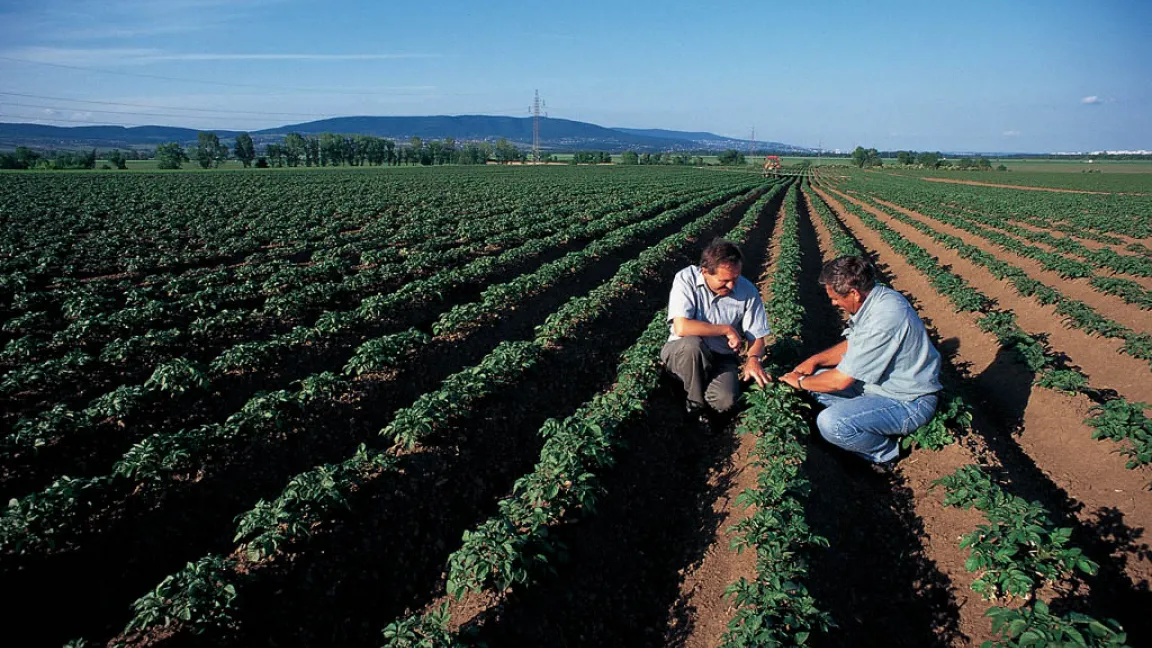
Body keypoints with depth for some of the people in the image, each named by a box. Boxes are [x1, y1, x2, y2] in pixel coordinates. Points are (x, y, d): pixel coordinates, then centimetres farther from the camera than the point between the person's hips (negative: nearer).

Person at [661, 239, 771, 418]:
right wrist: (727, 329, -20)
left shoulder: (748, 291, -9)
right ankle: (696, 402, -10)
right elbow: (681, 328, -28)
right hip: (681, 352, -1)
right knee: (693, 344, -37)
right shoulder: (686, 279, -17)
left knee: (726, 401, -27)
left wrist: (753, 359, -25)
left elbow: (756, 338, -2)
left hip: (721, 357, 2)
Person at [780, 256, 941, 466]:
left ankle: (887, 453, -1)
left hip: (908, 402, -10)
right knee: (817, 379, 9)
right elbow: (852, 346, 16)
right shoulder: (873, 299, -2)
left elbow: (841, 380, -25)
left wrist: (800, 382, -8)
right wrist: (815, 360, 4)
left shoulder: (883, 318, -31)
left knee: (831, 423, -29)